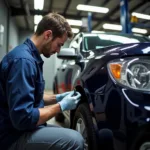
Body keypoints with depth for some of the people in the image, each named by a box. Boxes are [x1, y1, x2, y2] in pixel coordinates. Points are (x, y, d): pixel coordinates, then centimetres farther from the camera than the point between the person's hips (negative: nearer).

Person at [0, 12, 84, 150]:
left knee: (69, 135, 18)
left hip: (22, 128, 10)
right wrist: (61, 106, -16)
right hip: (15, 137, -10)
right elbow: (23, 118, -28)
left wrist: (57, 98, 7)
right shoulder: (23, 59, -24)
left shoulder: (32, 56, 9)